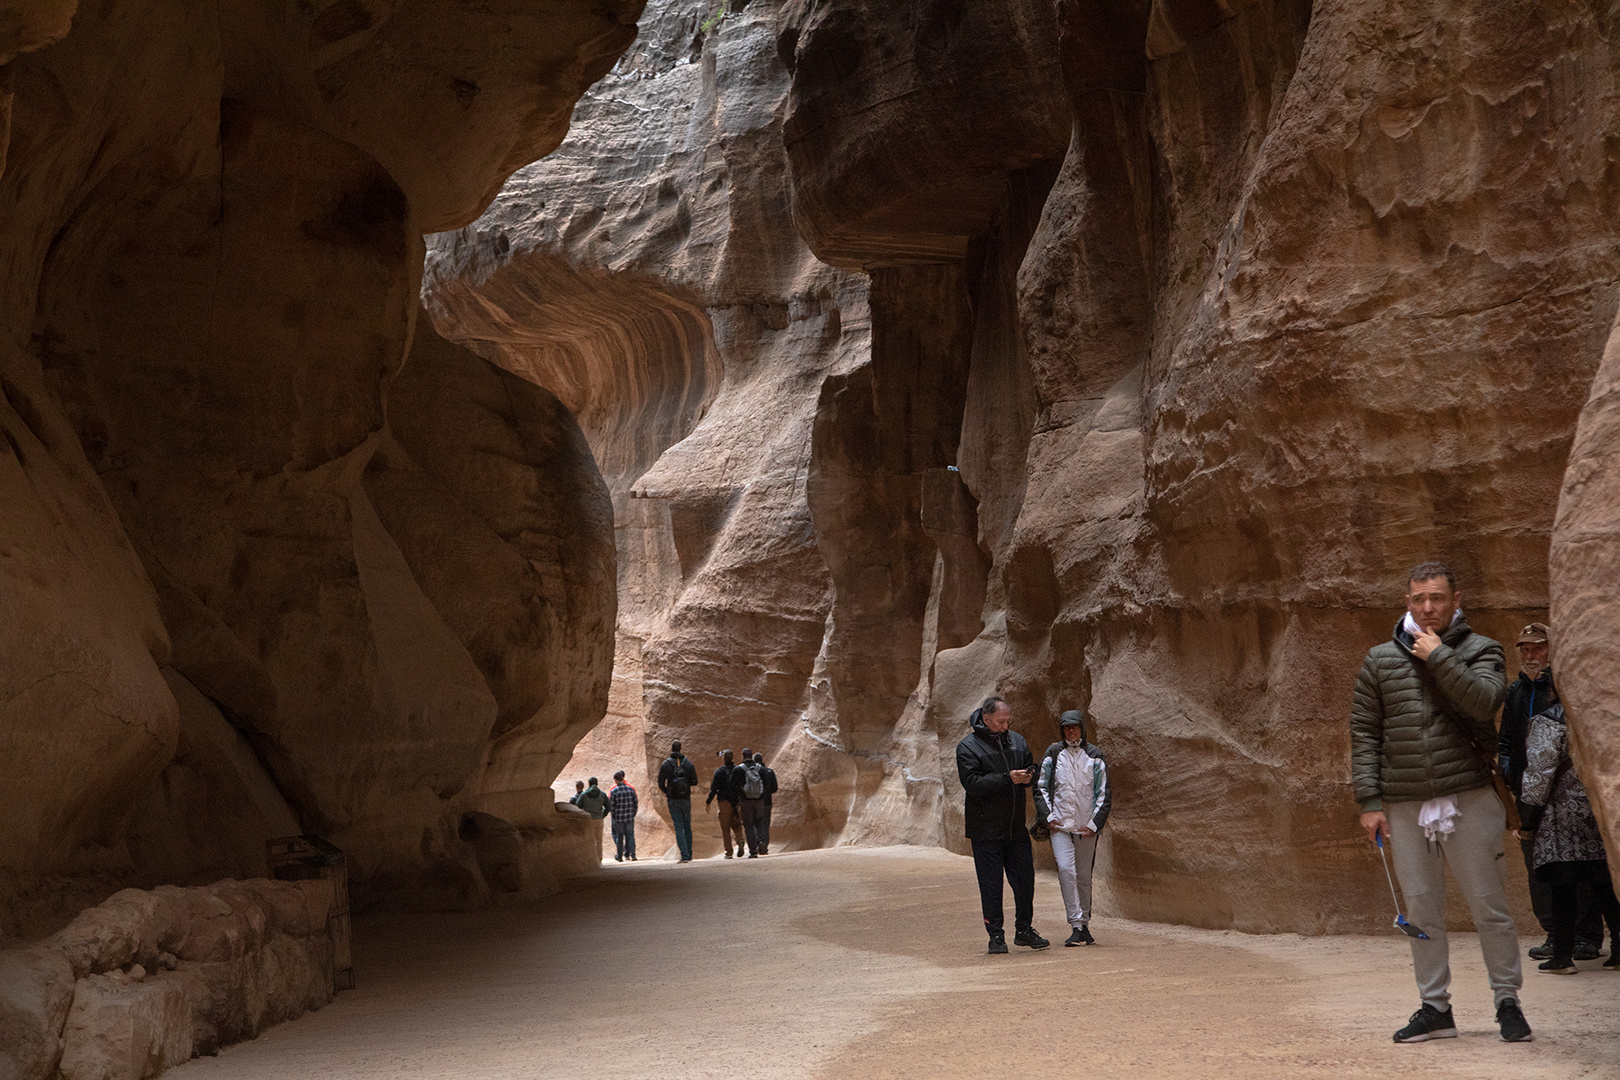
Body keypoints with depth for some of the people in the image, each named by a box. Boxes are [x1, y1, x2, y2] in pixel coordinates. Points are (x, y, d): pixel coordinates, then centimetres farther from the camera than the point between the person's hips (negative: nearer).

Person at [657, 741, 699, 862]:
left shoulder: (665, 765, -6)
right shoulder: (688, 764, -1)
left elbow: (660, 784, -2)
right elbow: (694, 782, -1)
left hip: (673, 800, -2)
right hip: (686, 799, 2)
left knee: (678, 828, -2)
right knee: (687, 826, 14)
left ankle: (684, 855, -11)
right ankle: (689, 855, 19)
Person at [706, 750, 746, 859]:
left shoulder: (719, 771, -7)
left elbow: (714, 789, -9)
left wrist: (708, 802, -2)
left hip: (724, 802, -3)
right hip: (737, 802, 3)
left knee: (725, 828, 3)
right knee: (736, 825, 14)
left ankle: (729, 852, 1)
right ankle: (740, 840, -14)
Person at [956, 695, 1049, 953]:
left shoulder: (1017, 741, 10)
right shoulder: (968, 747, -7)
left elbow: (1032, 770, 18)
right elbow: (972, 783, -18)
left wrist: (1028, 776, -8)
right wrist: (1008, 779, -25)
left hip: (1016, 828, 5)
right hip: (986, 831, -5)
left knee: (1025, 881, 9)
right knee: (991, 886, 1)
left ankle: (1024, 930, 24)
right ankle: (996, 935, 10)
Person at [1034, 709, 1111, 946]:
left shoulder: (1094, 757, 5)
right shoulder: (1053, 754, 5)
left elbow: (1104, 793, 6)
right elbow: (1040, 788, 11)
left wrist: (1094, 824, -3)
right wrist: (1048, 816, -1)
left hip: (1087, 827, 1)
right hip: (1060, 825, -1)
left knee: (1084, 877, 6)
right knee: (1066, 870, -17)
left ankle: (1085, 924, 20)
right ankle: (1076, 926, -17)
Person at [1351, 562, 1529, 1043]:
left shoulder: (1480, 650, 3)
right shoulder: (1380, 659, 9)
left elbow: (1484, 701, -18)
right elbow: (1364, 732, 8)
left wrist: (1438, 656, -14)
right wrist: (1369, 800, 1)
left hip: (1468, 801, -2)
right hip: (1404, 807, 3)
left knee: (1489, 906, 2)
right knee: (1422, 911, 8)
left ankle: (1508, 1001, 15)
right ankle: (1435, 1008, 17)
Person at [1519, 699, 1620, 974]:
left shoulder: (1548, 723, -12)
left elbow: (1539, 776, -12)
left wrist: (1527, 822, -5)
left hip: (1563, 820, -5)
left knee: (1562, 889, 0)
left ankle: (1563, 956, 3)